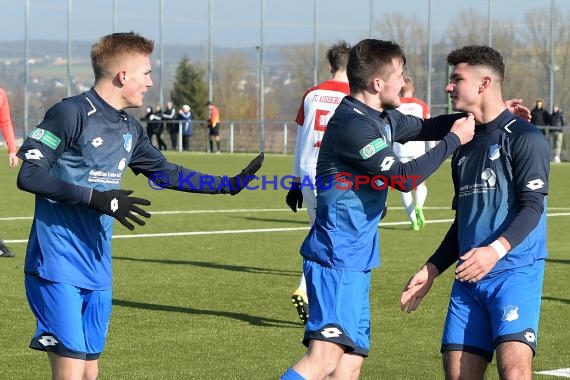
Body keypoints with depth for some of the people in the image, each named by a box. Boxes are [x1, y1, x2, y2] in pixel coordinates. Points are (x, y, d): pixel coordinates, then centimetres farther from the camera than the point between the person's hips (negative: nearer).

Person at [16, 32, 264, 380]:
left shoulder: (129, 128, 12)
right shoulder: (70, 114, -12)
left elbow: (166, 173, 24)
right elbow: (29, 175, -16)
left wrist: (230, 185, 22)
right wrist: (97, 199, -22)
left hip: (98, 269, 8)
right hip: (58, 268, -8)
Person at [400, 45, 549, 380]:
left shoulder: (524, 137, -4)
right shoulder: (464, 147, 20)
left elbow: (532, 206, -14)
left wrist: (496, 249, -28)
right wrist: (432, 269, 20)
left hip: (516, 269, -7)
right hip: (468, 277, 7)